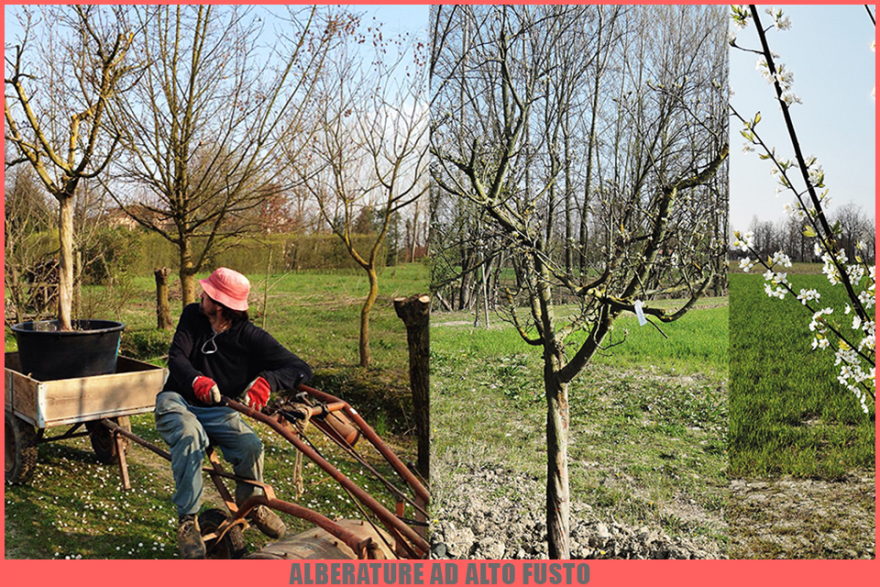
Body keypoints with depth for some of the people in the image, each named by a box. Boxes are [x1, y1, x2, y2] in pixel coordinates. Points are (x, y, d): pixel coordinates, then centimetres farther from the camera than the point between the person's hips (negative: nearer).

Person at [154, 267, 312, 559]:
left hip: (217, 411, 0)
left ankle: (250, 504, 7)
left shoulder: (251, 337, -14)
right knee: (190, 434, -35)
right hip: (178, 402, 1)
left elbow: (301, 369, -23)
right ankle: (187, 518, -21)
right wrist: (197, 380, -42)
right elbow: (176, 358, -18)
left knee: (251, 446, -26)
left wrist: (267, 380, -45)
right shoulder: (192, 316, -5)